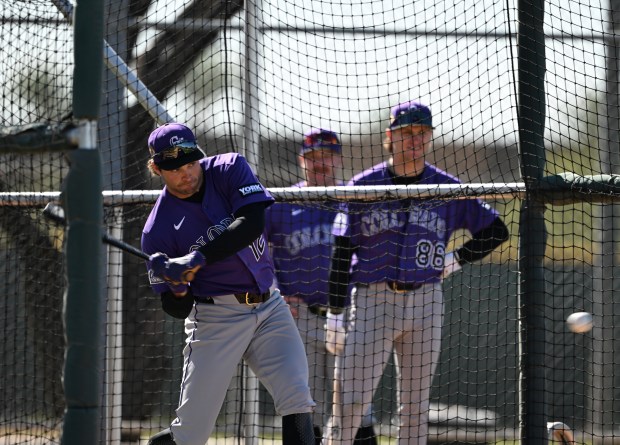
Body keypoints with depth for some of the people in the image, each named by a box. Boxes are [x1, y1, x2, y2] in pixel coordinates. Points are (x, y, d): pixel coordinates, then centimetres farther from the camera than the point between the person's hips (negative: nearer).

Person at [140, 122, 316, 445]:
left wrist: (197, 259, -29)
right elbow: (177, 309, -6)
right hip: (215, 318, -2)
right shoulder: (158, 230, -8)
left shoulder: (229, 169, -4)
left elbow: (253, 223, -21)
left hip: (269, 306, 2)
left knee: (297, 399, -15)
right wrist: (178, 288, -30)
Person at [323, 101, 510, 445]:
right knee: (351, 401, -10)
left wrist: (457, 260, 3)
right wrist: (335, 313, -3)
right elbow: (341, 253, 1)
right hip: (373, 300, -2)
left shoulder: (447, 188, 6)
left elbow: (496, 230, 13)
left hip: (425, 301, 2)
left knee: (415, 407, 6)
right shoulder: (364, 186, 1)